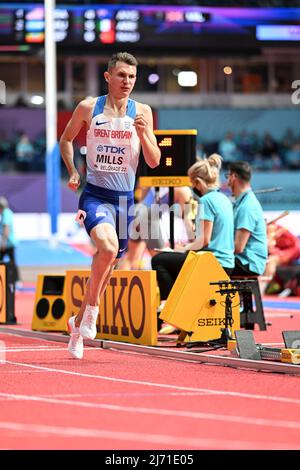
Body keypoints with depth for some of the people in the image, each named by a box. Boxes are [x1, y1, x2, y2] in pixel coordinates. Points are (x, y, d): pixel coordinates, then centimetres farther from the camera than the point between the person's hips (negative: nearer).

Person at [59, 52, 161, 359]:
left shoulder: (142, 112, 2)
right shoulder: (88, 108, -1)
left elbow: (154, 162, 1)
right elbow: (66, 139, 16)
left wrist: (142, 134, -15)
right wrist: (72, 172, 3)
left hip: (124, 198, 3)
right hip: (94, 194, -3)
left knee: (107, 267, 12)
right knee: (108, 247, -31)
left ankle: (78, 323, 32)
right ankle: (92, 308, -13)